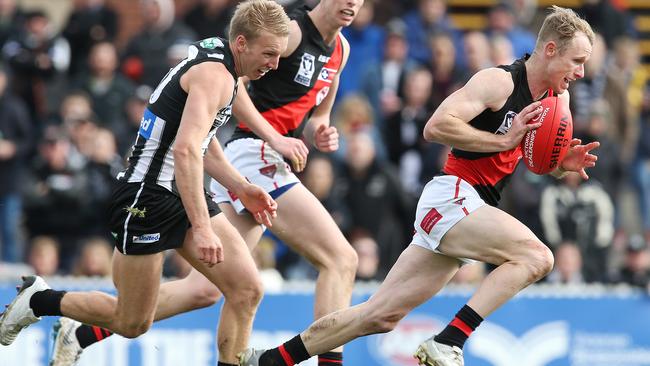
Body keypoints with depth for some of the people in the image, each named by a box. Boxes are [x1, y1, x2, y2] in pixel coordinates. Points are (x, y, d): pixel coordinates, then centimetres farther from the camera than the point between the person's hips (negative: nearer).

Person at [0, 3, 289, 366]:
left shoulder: (212, 57, 10)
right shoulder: (214, 74, -21)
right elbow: (186, 150, -33)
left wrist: (241, 188, 19)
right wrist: (201, 227, -38)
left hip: (185, 194, 9)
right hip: (148, 199, -9)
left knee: (247, 289, -7)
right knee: (132, 324, 2)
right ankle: (38, 300, 23)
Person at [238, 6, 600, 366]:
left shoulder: (557, 97, 12)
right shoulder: (499, 82, -13)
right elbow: (437, 126, -21)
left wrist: (565, 163, 1)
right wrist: (504, 140, -21)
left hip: (474, 208, 8)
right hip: (451, 196, -8)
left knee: (381, 315, 5)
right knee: (536, 256, -27)